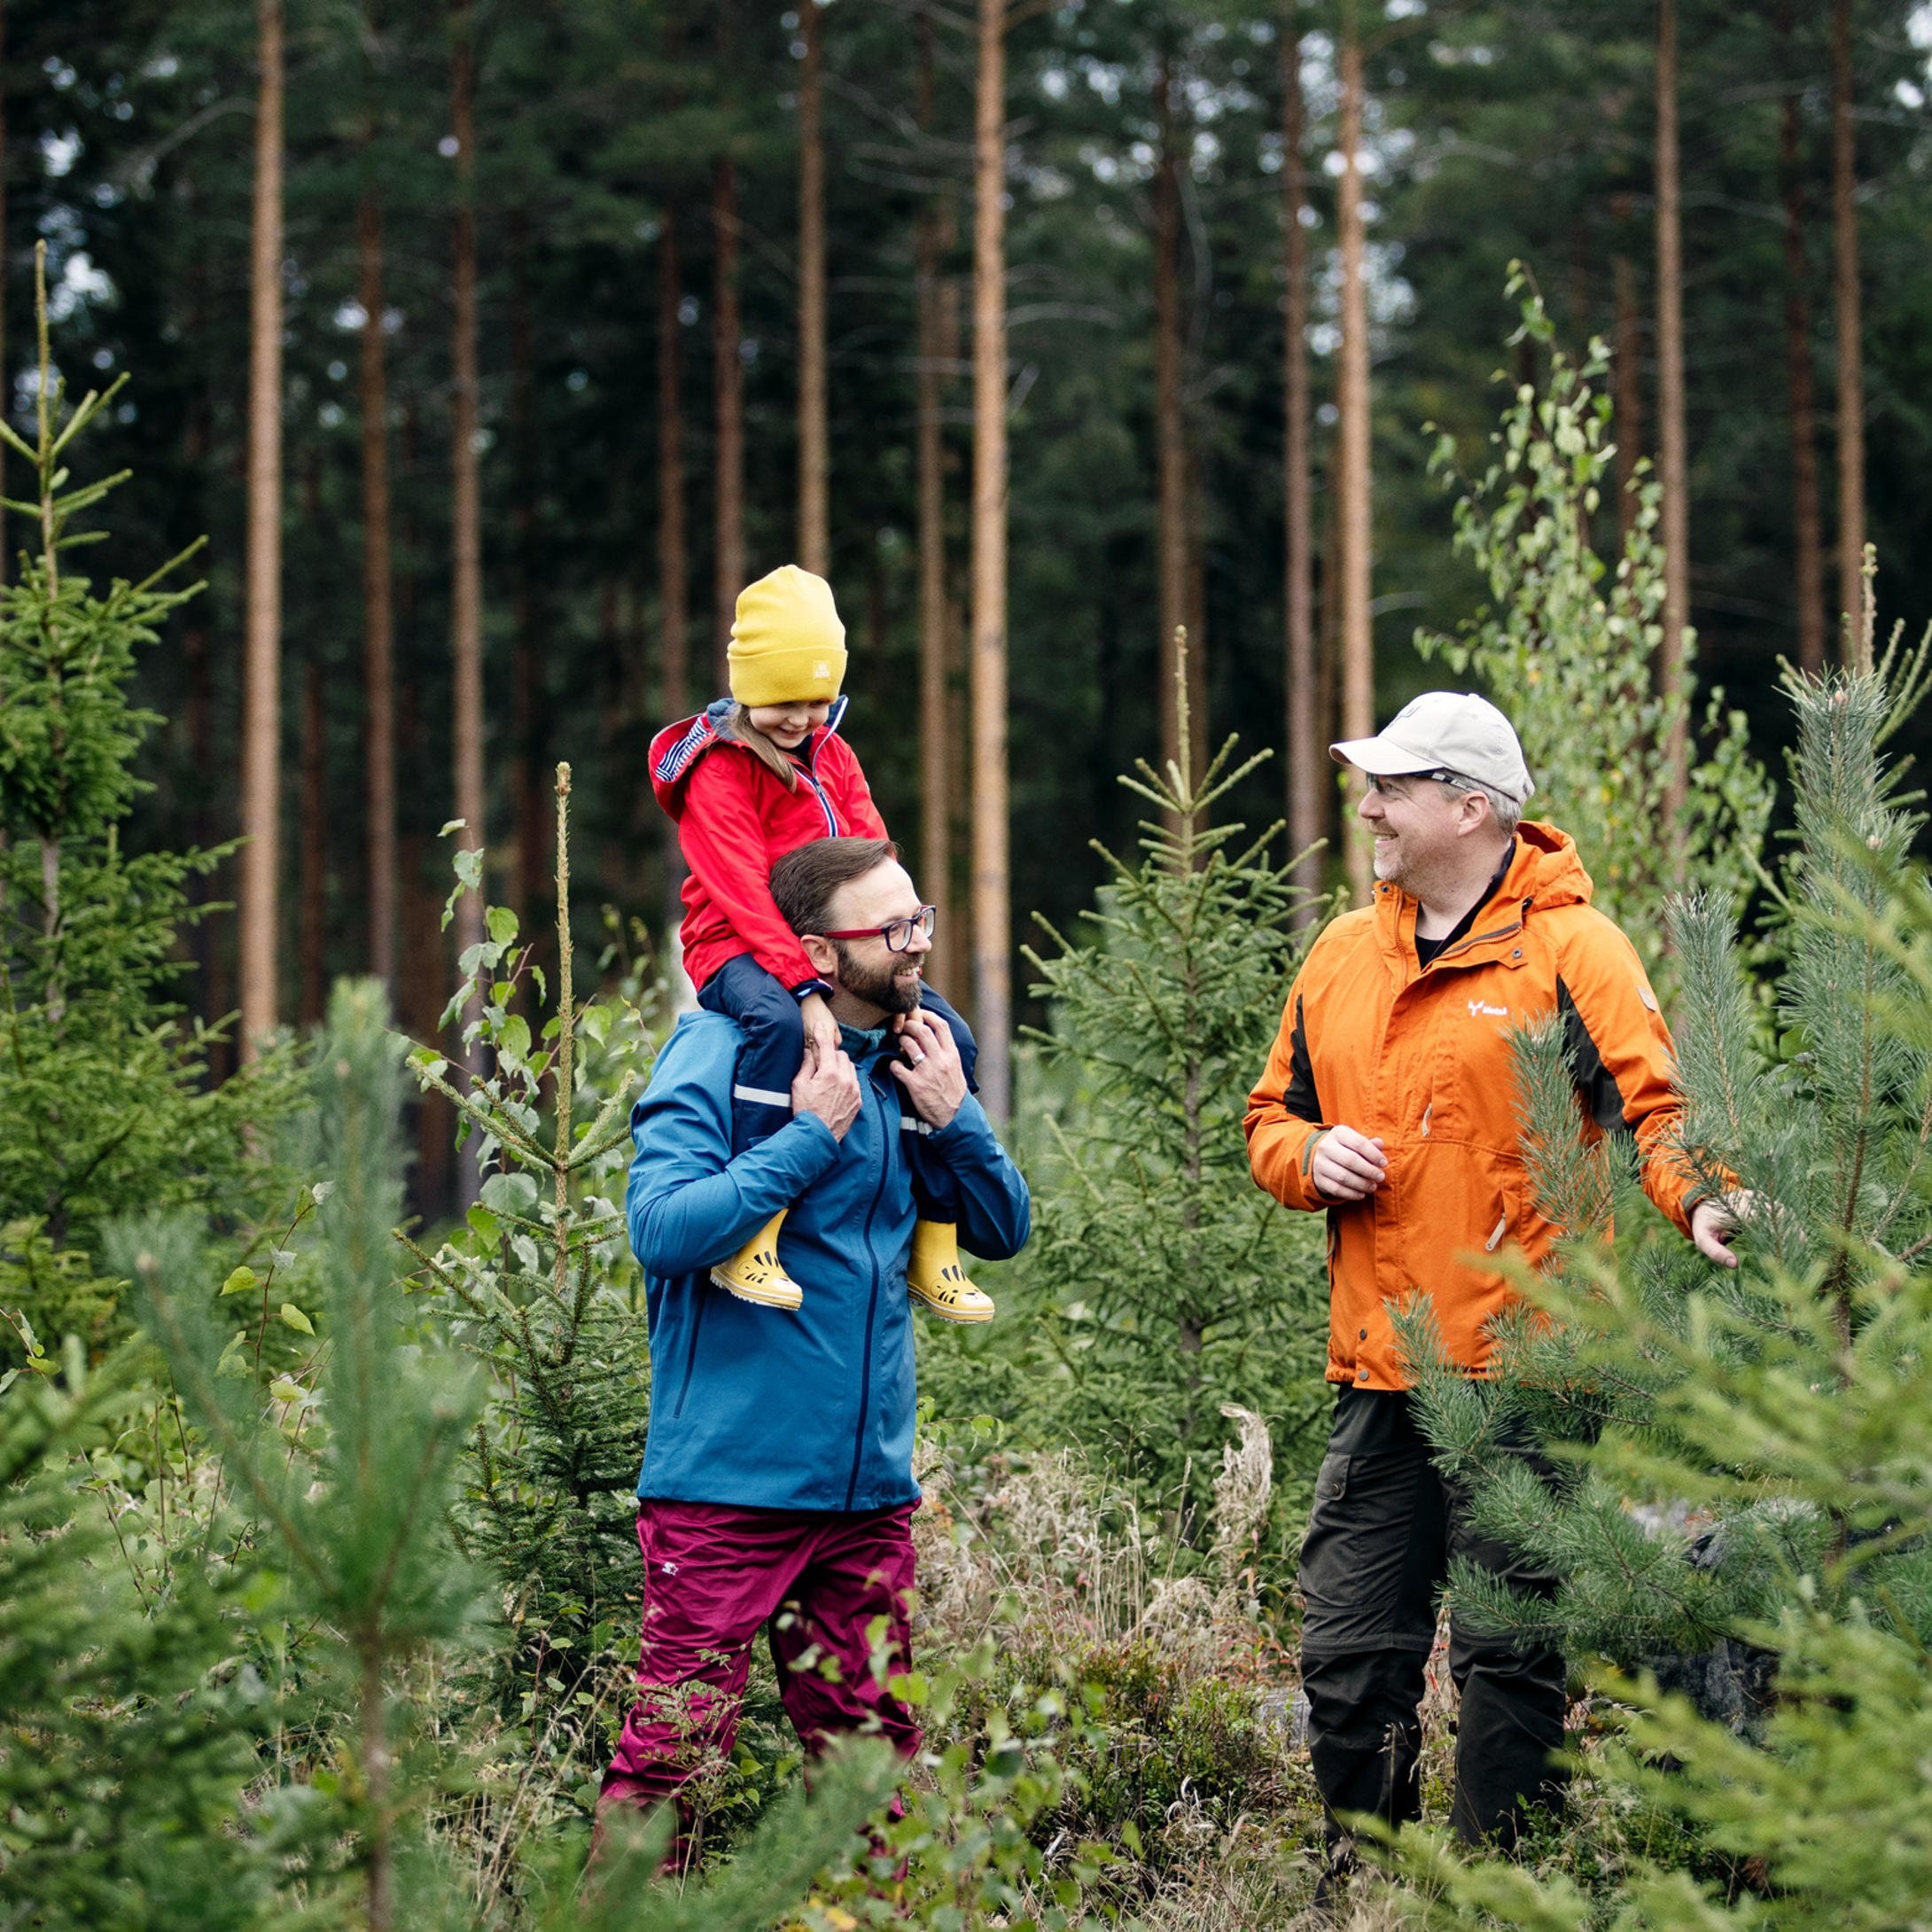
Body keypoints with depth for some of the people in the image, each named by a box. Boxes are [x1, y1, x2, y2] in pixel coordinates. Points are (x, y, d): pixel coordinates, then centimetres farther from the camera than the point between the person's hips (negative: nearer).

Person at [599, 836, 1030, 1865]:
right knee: (671, 1753, -8)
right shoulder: (722, 1049, -7)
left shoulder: (913, 1055, 12)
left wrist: (954, 1119, -1)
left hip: (867, 1479, 6)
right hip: (729, 1476, -6)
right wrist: (812, 1136, -17)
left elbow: (1003, 1231, 15)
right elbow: (664, 1227, -20)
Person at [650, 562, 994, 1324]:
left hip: (831, 951, 7)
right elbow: (745, 895, -23)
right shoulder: (717, 773, -12)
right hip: (738, 952, -7)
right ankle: (748, 1246, -43)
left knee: (950, 1038, -11)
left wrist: (902, 921, -19)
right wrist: (807, 990, -34)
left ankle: (933, 1250, -4)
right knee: (777, 1023, -41)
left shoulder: (833, 759, 12)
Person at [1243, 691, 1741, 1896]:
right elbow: (1272, 1118, 24)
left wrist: (1698, 1202, -34)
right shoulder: (1341, 959, 15)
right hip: (1380, 1377, 6)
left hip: (1522, 1368, -6)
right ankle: (1363, 1886, 20)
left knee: (1508, 1657, -1)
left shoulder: (1570, 948, -4)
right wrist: (1309, 1155, 0)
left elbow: (1654, 1105, -14)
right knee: (1350, 1652, 6)